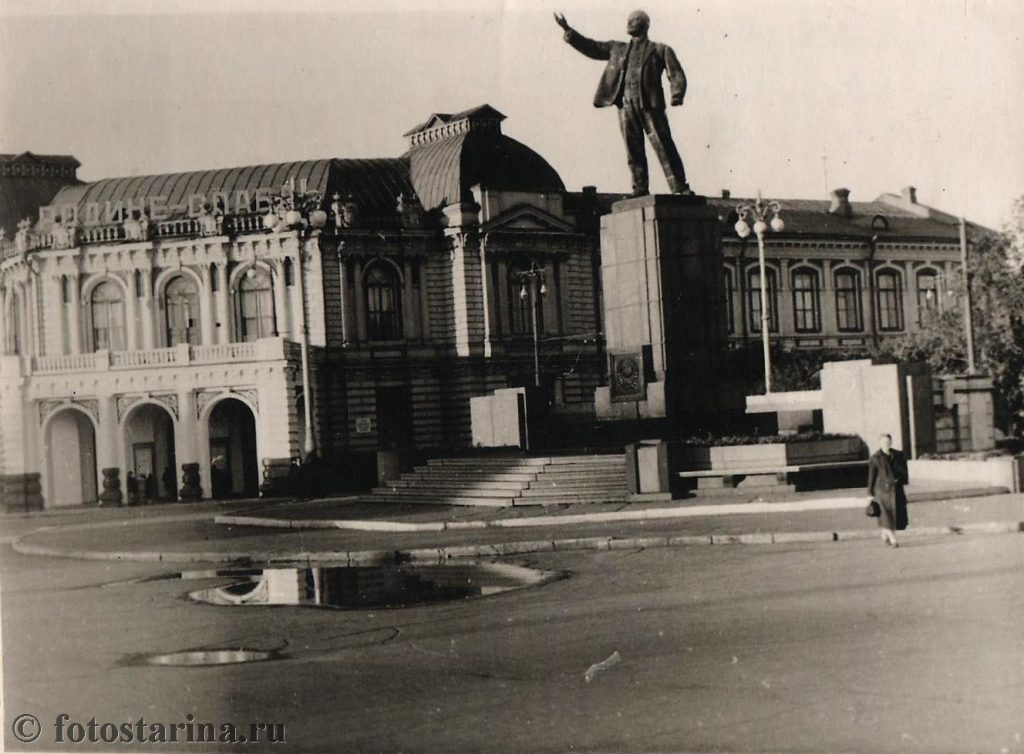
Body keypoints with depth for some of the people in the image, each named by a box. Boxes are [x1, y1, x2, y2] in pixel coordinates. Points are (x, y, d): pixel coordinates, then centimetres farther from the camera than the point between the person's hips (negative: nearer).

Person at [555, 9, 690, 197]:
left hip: (650, 103, -4)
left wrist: (677, 94, -17)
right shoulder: (617, 49, 23)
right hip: (626, 104, 4)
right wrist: (568, 30, 19)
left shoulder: (660, 50, 11)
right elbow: (591, 47, 25)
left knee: (664, 146, -10)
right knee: (634, 151, 0)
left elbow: (676, 74, 2)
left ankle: (680, 188, -12)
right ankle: (640, 189, 3)